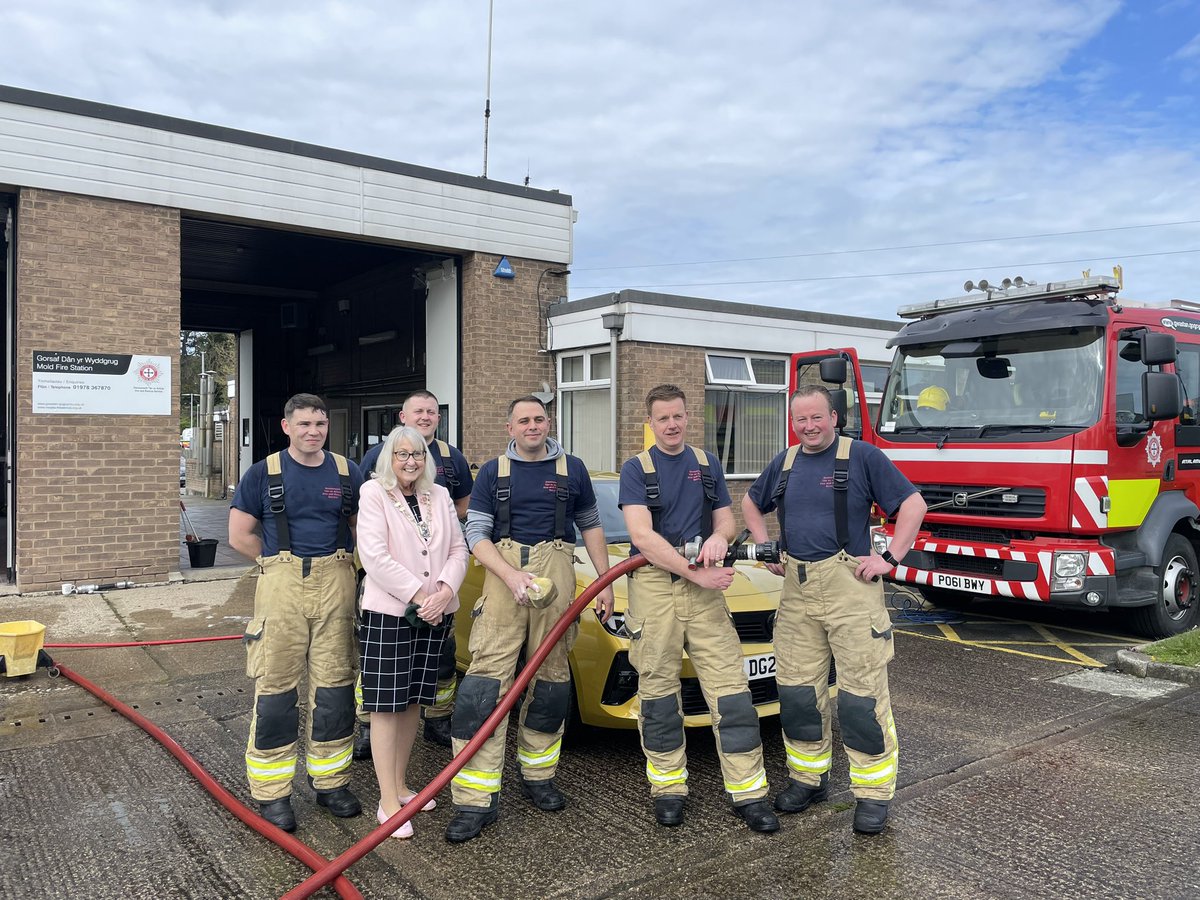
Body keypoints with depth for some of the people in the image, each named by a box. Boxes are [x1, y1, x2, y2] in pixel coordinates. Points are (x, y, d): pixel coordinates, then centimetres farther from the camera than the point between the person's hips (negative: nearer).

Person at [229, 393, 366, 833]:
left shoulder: (348, 474, 7)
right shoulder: (263, 474, 1)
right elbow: (240, 535, 3)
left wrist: (335, 561, 5)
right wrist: (284, 560, 4)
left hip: (336, 583, 2)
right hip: (280, 584, -2)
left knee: (334, 686, 8)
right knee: (274, 688, 1)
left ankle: (331, 781, 22)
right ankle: (272, 793, 13)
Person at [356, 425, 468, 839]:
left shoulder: (440, 496, 10)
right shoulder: (374, 494, -5)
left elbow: (458, 550, 6)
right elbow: (375, 556, -14)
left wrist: (444, 591, -11)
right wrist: (418, 596, -17)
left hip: (435, 615, 5)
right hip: (387, 612, -5)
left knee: (413, 701, 13)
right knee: (387, 705, -1)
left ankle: (400, 785, 27)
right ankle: (388, 802, 6)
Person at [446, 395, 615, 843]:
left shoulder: (572, 469, 12)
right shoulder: (493, 472, 9)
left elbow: (591, 526, 18)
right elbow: (475, 532, 2)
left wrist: (605, 581, 11)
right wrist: (511, 574, -15)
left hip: (555, 577, 2)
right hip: (503, 575, -1)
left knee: (551, 675, 7)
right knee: (486, 678, -9)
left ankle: (537, 774, 25)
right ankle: (477, 800, -6)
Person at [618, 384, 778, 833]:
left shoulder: (707, 464, 14)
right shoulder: (636, 468, 1)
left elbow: (726, 520, 17)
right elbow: (642, 535, -11)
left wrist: (719, 537, -9)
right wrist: (696, 573, -16)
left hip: (705, 587, 3)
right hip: (653, 585, -2)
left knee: (730, 688, -2)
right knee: (658, 691, 5)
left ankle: (748, 791, 5)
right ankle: (668, 787, 19)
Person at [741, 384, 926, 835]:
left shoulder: (862, 456, -4)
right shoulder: (784, 463, 12)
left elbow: (913, 504, -4)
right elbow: (751, 503, 27)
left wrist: (890, 557, -11)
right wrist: (766, 548, 15)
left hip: (850, 585, -5)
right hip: (797, 590, 5)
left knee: (863, 695, -2)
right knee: (797, 691, 10)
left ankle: (873, 793, 11)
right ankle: (808, 777, 27)